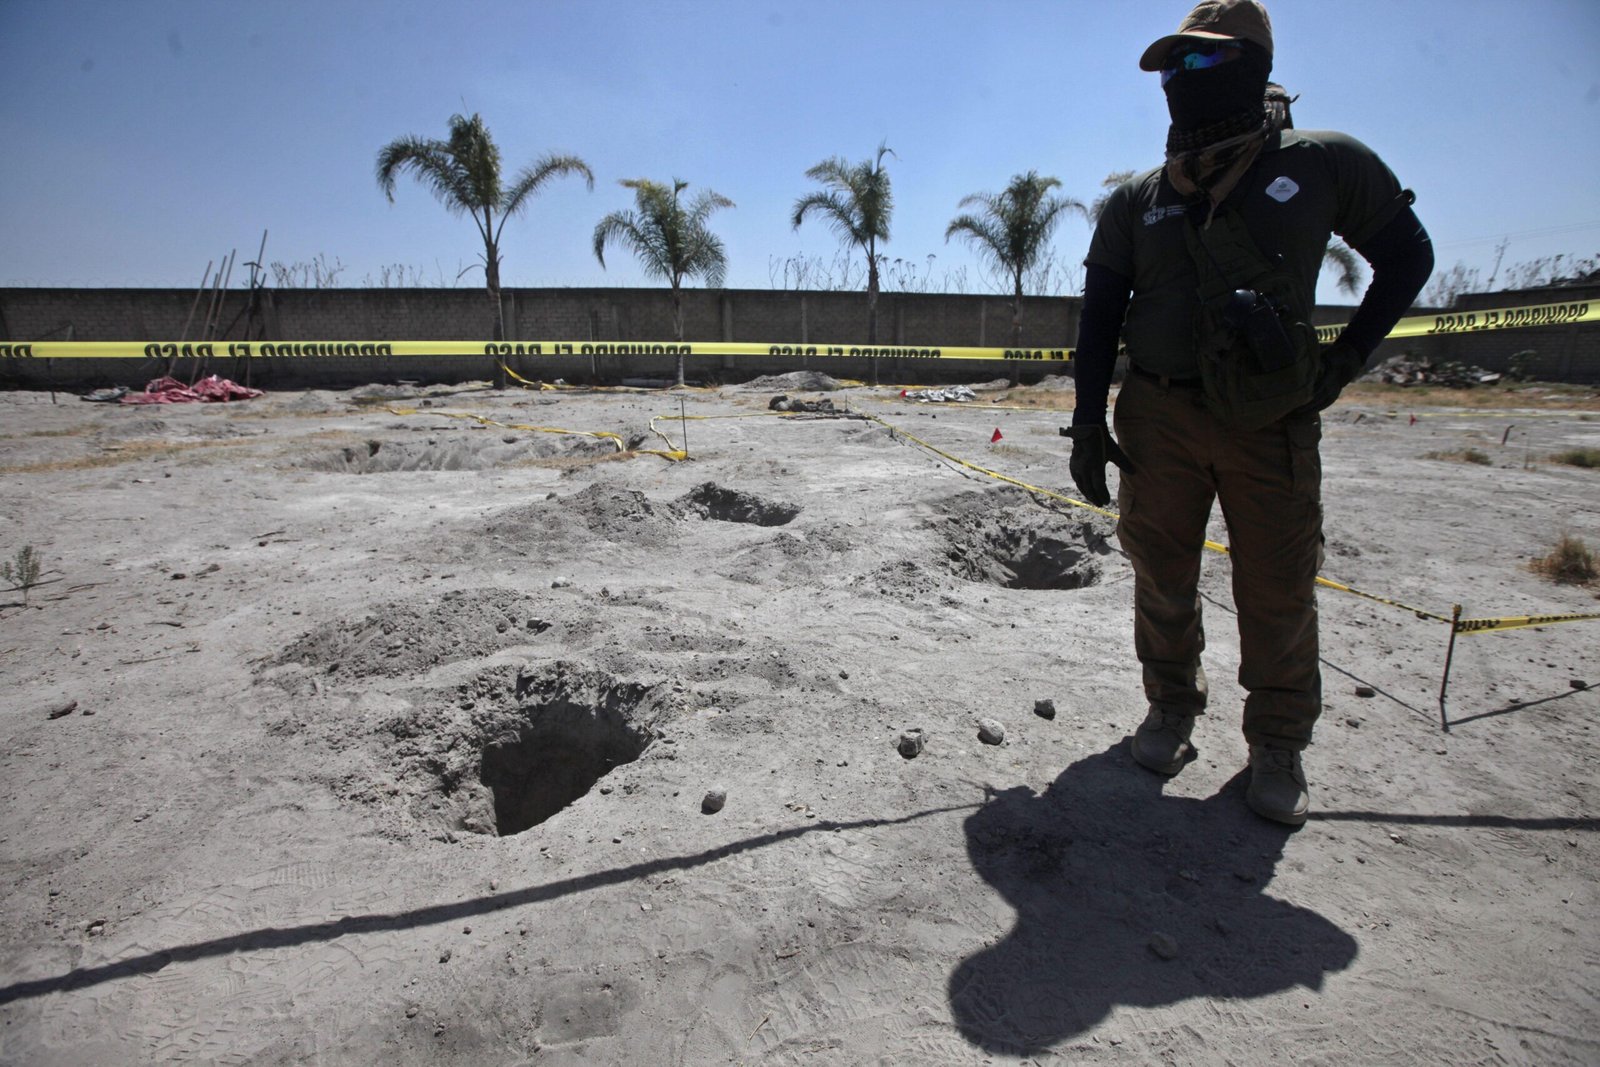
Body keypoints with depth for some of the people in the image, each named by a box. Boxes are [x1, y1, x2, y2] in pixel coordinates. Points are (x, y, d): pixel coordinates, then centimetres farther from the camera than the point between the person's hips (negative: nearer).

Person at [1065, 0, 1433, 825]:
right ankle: (1172, 709, 26)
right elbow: (1099, 317, 5)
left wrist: (1346, 359, 2)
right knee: (1162, 577, 7)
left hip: (1273, 421, -1)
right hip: (1159, 417, 2)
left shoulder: (1325, 166, 3)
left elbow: (1408, 257, 12)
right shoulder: (1137, 201, 7)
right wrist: (1088, 420, -2)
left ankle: (1277, 744, 19)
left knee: (1278, 591, 2)